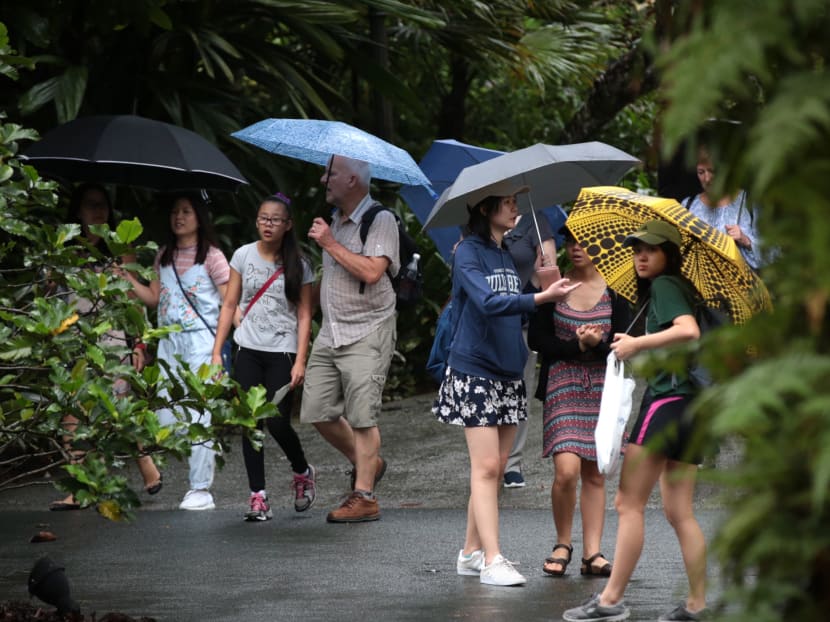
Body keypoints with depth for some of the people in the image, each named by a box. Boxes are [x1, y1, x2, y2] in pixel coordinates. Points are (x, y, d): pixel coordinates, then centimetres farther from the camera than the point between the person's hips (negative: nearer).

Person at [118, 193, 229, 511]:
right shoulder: (164, 257, 16)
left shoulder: (211, 256, 0)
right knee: (166, 419, 0)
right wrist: (129, 278, 3)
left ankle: (201, 488, -6)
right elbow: (154, 298, 14)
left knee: (198, 415, -8)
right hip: (169, 342, 6)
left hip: (200, 341, -6)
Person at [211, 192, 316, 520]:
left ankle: (303, 472, 19)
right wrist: (217, 352, 2)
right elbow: (230, 305, 7)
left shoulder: (298, 265, -1)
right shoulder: (244, 256, 5)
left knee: (277, 422, -10)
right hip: (249, 352, 3)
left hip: (282, 352, -3)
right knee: (251, 423, -1)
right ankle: (258, 496, 1)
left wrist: (300, 361, -9)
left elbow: (304, 315, 0)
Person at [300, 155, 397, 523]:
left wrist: (331, 244, -17)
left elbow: (371, 272, -23)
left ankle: (364, 496, -5)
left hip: (367, 333, -8)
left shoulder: (380, 220, -9)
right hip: (330, 333, 8)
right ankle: (365, 464, 26)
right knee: (318, 411, 5)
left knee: (362, 416, -9)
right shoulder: (336, 220, 16)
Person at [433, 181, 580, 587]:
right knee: (486, 466, -10)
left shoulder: (507, 255, 13)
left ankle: (471, 552, 16)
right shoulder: (468, 253, -11)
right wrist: (541, 298, -34)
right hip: (474, 371, -8)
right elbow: (488, 303, -26)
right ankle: (492, 560, -13)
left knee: (496, 468, 8)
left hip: (509, 373, 8)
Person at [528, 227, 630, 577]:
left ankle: (592, 553, 8)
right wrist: (577, 346, -13)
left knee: (594, 474, 4)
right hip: (561, 387, -1)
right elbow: (536, 338, -1)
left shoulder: (614, 291, 4)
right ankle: (563, 544, 4)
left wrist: (597, 346, -20)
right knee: (566, 470, -14)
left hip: (602, 388, 1)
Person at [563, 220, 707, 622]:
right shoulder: (681, 289, 21)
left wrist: (637, 343, -17)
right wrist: (638, 347, 18)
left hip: (667, 399, -10)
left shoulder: (664, 285, -7)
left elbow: (688, 331, -24)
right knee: (678, 511, 9)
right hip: (690, 404, 10)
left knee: (629, 502, -8)